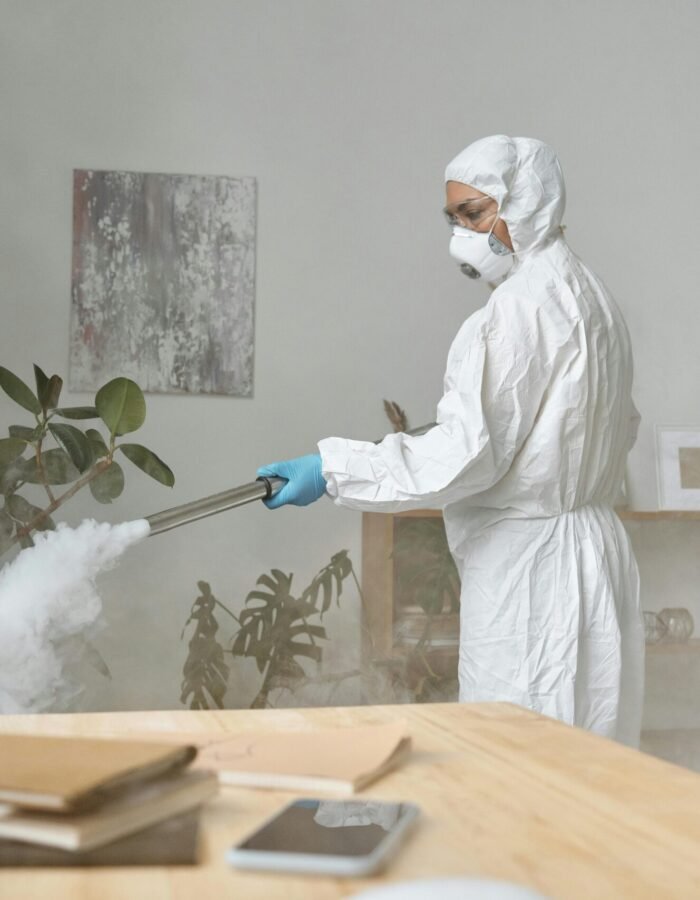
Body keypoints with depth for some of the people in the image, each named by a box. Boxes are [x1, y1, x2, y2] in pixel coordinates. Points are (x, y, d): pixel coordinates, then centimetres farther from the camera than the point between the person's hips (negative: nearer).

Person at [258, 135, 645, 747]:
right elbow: (622, 428, 25)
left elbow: (469, 452, -23)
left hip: (527, 567, -10)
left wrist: (332, 468, -20)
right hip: (596, 545, 10)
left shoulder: (519, 307, -16)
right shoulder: (594, 297, 15)